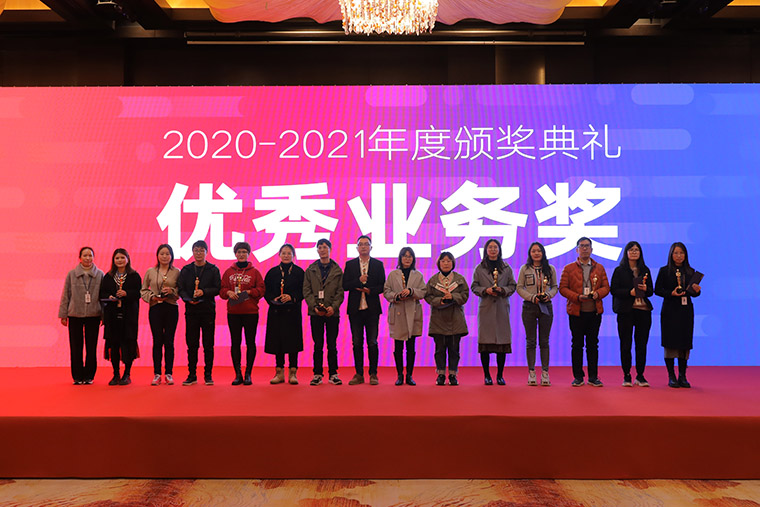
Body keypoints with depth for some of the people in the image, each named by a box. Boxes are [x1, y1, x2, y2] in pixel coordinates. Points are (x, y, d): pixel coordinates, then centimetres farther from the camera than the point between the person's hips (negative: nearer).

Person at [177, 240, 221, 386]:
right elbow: (181, 289, 6)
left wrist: (204, 292, -16)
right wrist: (188, 299, -12)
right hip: (191, 310, 2)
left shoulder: (213, 270, 5)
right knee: (191, 344, 3)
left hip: (208, 310, -2)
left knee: (208, 344, 1)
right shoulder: (185, 270, 11)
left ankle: (208, 375, 9)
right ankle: (192, 375, 11)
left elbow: (218, 288, -1)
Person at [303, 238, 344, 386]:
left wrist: (333, 306, -13)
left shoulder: (337, 270, 6)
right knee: (318, 345, 4)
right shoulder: (310, 270, 8)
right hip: (316, 312, 1)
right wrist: (314, 306, -10)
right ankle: (318, 374, 12)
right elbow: (306, 290, 3)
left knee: (332, 345, 4)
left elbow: (340, 291, 2)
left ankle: (333, 374, 12)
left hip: (332, 312, 0)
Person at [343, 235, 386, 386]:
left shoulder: (378, 265, 7)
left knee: (372, 342, 1)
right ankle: (359, 374, 12)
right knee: (357, 342, 5)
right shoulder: (350, 264, 8)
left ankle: (373, 374, 9)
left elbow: (382, 286, 3)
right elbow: (344, 286, 1)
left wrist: (370, 290, -15)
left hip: (372, 309, -1)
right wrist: (358, 281, -14)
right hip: (355, 308, 1)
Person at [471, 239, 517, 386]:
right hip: (485, 308, -1)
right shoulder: (479, 268, 8)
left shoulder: (506, 268, 10)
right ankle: (487, 375, 8)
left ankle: (500, 375, 10)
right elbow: (474, 287, 6)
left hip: (502, 308, 1)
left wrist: (502, 290, -10)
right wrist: (485, 290, -12)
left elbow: (513, 286, 9)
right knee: (485, 340, -2)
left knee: (502, 340, -1)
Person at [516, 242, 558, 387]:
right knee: (530, 341, 2)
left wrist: (549, 295, -9)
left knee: (544, 341, 3)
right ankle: (531, 372, 8)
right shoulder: (524, 269, 3)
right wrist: (532, 297, -12)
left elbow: (555, 287, 11)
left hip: (546, 307, 1)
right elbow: (519, 288, 1)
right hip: (529, 307, -1)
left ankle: (545, 373, 8)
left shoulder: (550, 269, 8)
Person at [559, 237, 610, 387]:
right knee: (577, 344, 3)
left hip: (595, 311, 2)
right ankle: (578, 377, 11)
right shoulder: (569, 268, 5)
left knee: (593, 344, 6)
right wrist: (577, 297, -15)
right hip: (576, 312, -1)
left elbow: (606, 287, 9)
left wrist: (598, 293, -13)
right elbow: (563, 288, 0)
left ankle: (593, 377, 14)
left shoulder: (599, 268, 12)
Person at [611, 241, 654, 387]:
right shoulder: (619, 270, 3)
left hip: (644, 310, 3)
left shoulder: (645, 270, 13)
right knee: (626, 344, 0)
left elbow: (651, 290, 13)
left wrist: (645, 289, -9)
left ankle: (640, 376, 12)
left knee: (642, 344, 3)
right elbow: (613, 290, -3)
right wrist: (629, 292, -16)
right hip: (625, 311, -3)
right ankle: (626, 376, 7)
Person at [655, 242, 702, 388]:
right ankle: (671, 377, 5)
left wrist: (696, 290, -11)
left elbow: (693, 292, 11)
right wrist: (671, 293, -16)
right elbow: (657, 289, -2)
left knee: (685, 343, 2)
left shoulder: (690, 271, 11)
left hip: (686, 311, 3)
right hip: (670, 311, -3)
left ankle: (682, 376, 11)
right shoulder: (664, 271, 2)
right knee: (670, 343, -3)